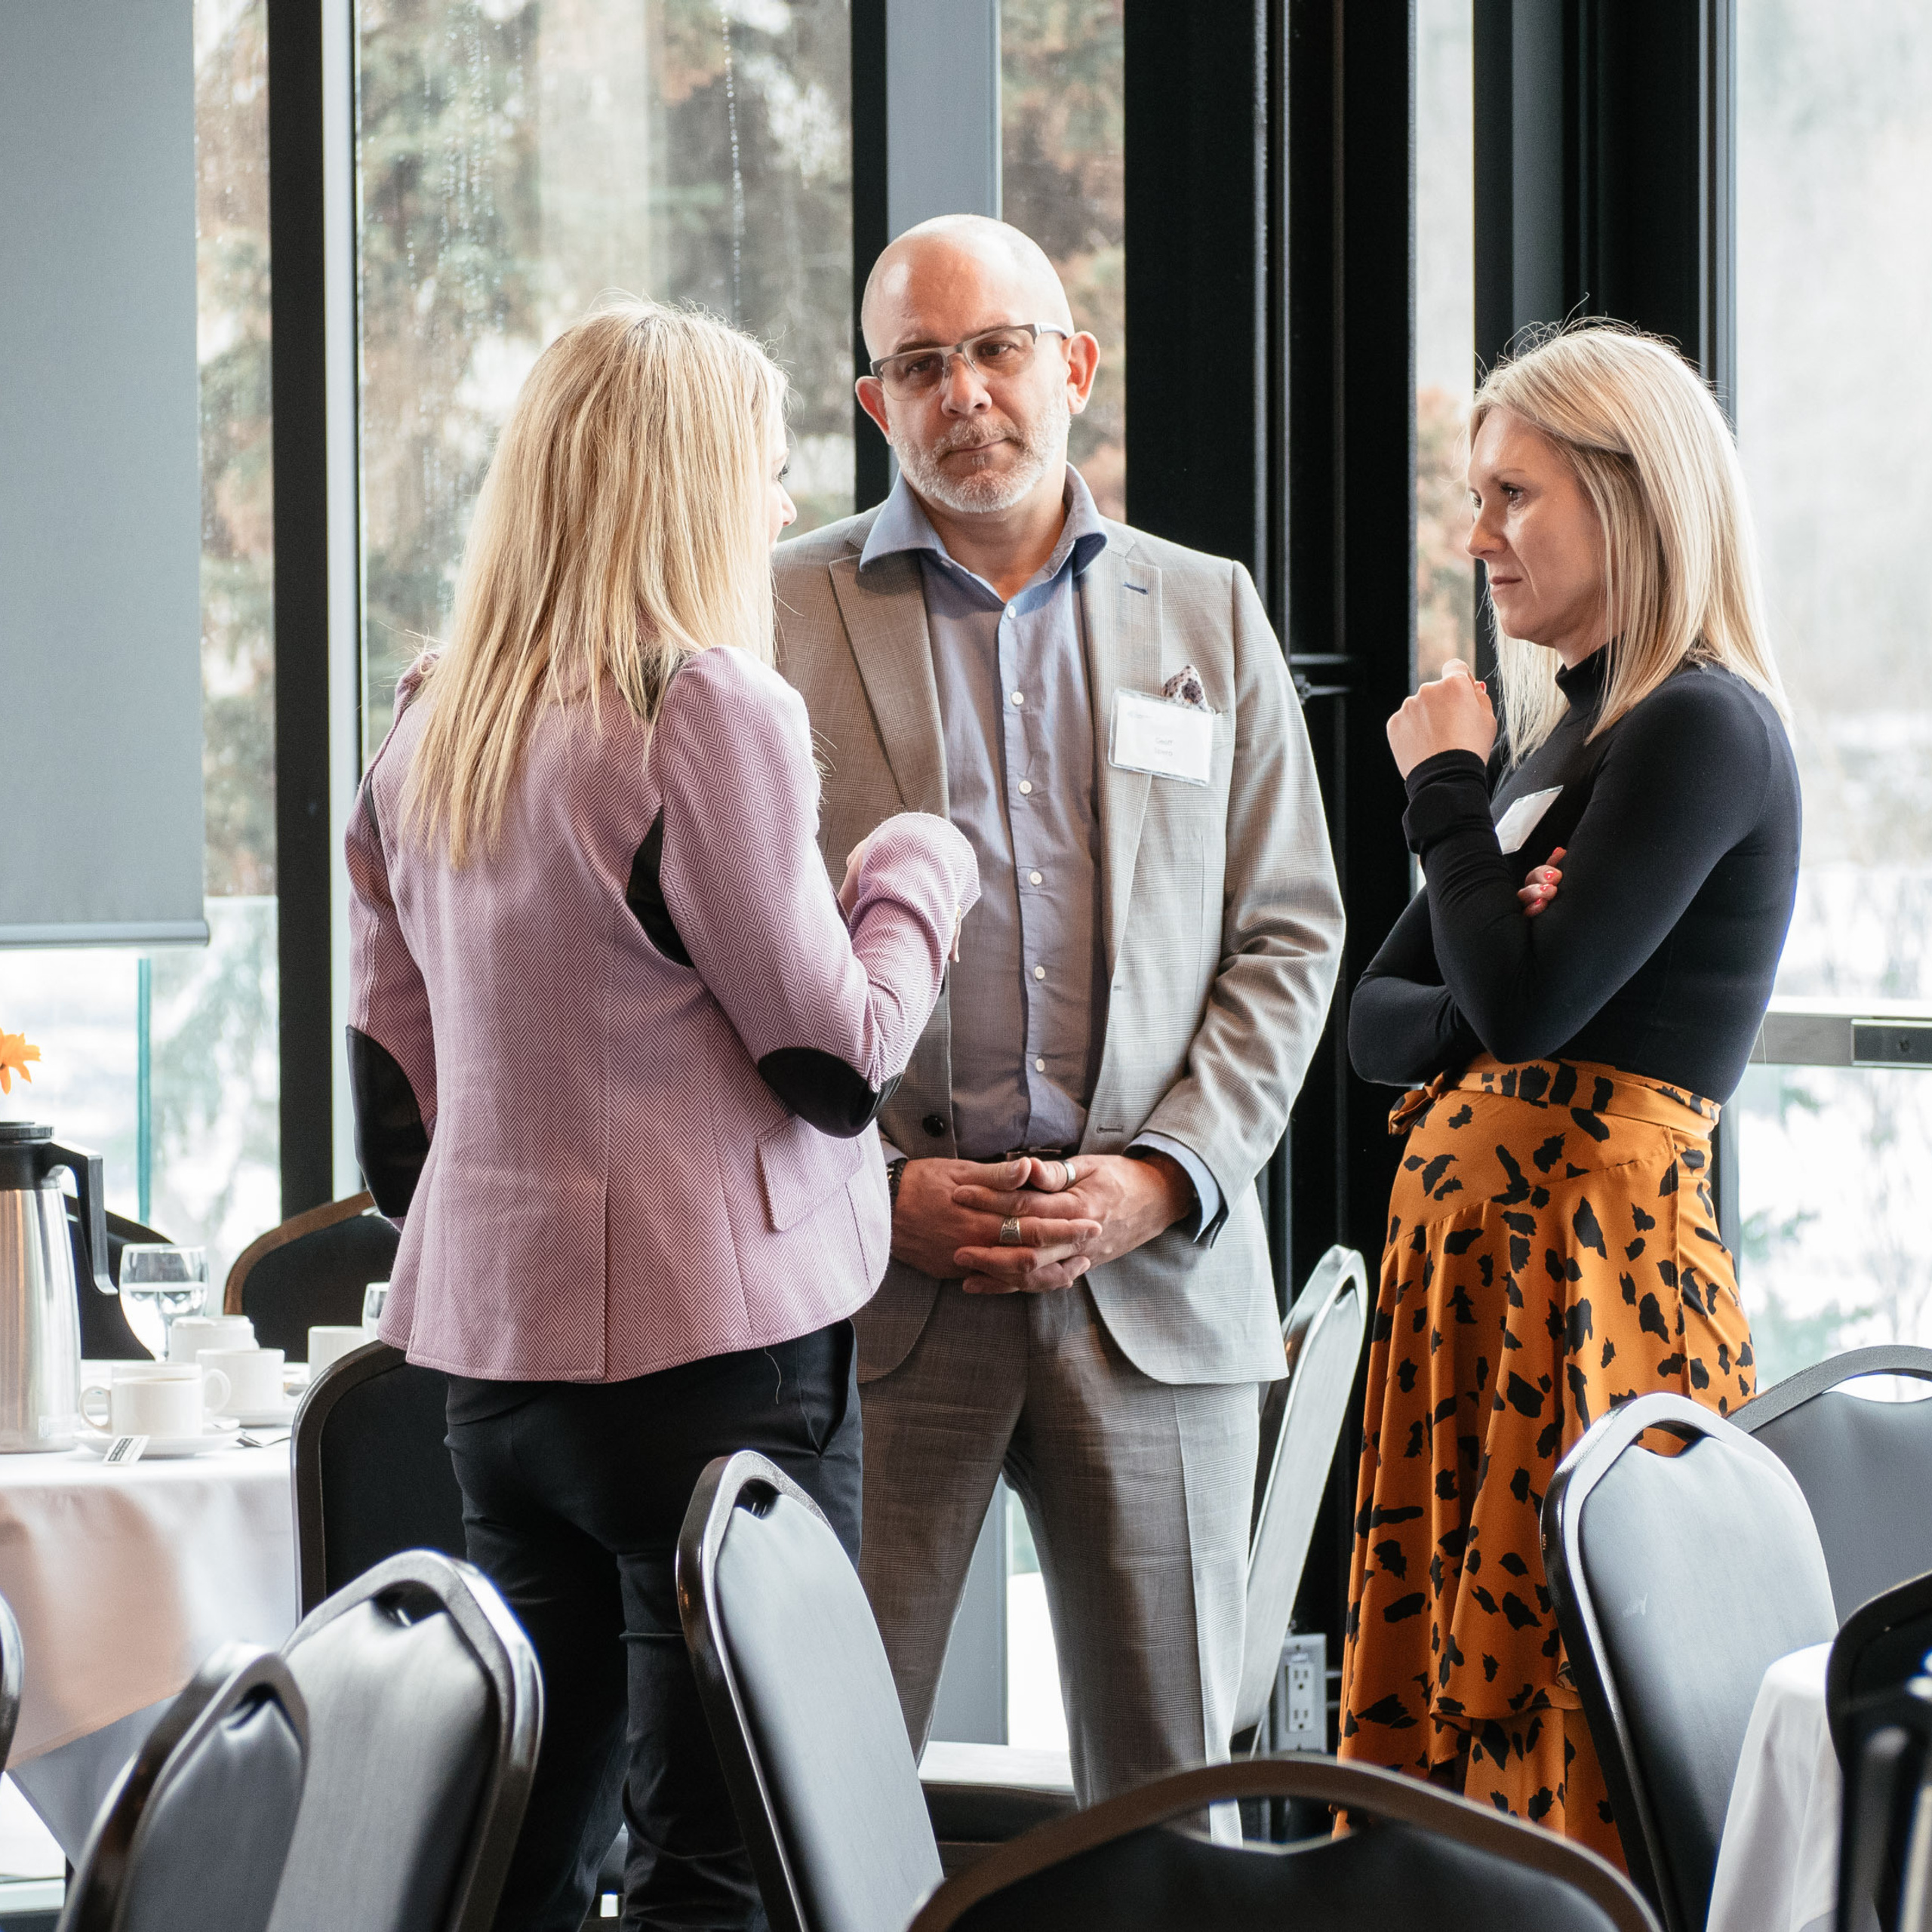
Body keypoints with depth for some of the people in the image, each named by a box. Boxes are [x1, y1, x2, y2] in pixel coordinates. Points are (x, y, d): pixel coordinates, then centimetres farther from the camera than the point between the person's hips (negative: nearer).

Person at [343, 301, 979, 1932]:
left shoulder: (429, 729, 11)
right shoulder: (710, 710, -12)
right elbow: (838, 1058, -8)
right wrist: (921, 871, 7)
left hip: (491, 1326, 8)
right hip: (712, 1326, -7)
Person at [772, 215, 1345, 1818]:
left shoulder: (1210, 615, 13)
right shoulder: (779, 617, 5)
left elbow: (1288, 932, 10)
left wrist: (1162, 1177, -4)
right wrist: (877, 1188, -8)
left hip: (1154, 1276, 2)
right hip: (873, 1275, -2)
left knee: (1170, 1775, 3)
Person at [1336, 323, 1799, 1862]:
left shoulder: (1704, 729, -10)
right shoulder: (1566, 732, 18)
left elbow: (1526, 998, -19)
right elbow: (1376, 1018, 17)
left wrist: (1445, 784, -5)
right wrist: (1475, 1015, -5)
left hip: (1598, 1249, -9)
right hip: (1471, 1247, 9)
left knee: (1564, 1718, -7)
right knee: (1444, 1707, 7)